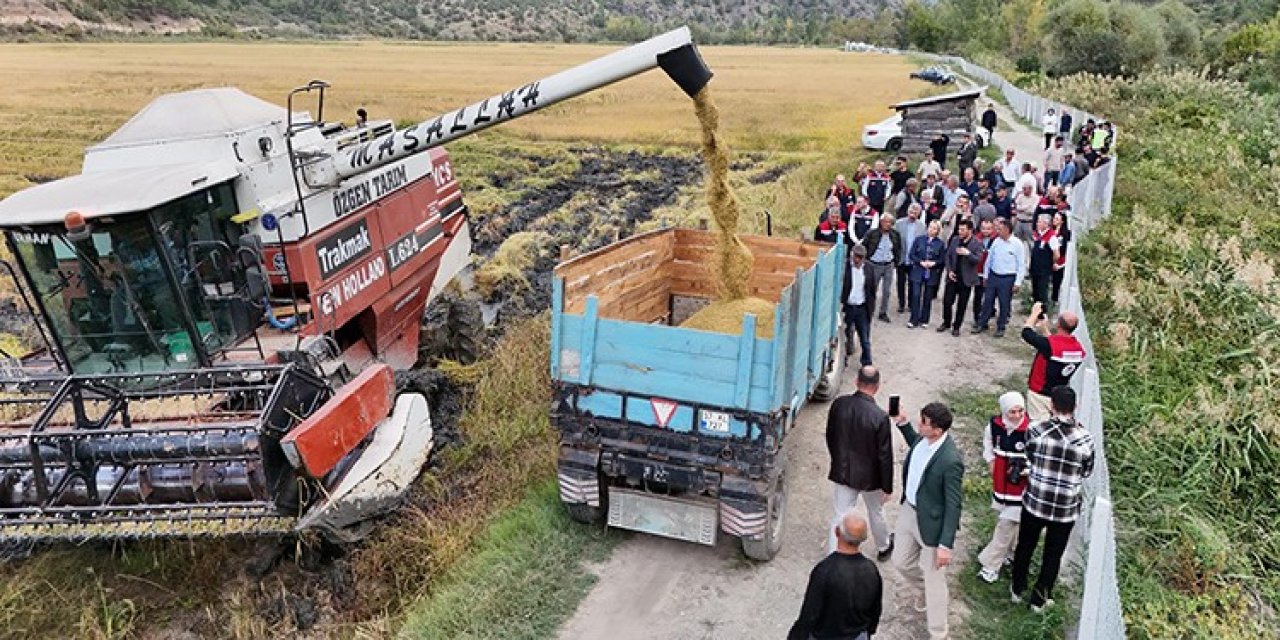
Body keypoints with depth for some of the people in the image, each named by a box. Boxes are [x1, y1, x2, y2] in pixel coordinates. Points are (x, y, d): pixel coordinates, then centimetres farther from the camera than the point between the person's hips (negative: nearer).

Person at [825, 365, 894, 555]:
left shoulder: (839, 404, -13)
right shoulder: (880, 417, -25)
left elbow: (830, 437, 1)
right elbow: (885, 456, -17)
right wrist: (888, 487, -4)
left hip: (842, 473, 2)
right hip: (869, 477, -2)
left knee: (840, 516, 11)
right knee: (876, 513, 23)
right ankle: (884, 547, 48)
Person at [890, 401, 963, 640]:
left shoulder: (950, 460, -31)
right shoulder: (923, 439, -9)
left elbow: (954, 504, -23)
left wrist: (946, 544, -21)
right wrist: (902, 423, 8)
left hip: (930, 522, -8)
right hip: (908, 510, 8)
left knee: (933, 578, 9)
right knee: (901, 562, 24)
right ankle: (924, 595, 52)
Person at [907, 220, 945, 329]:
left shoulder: (940, 243, 1)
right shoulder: (919, 239, 1)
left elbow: (942, 259, 3)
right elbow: (912, 254, 1)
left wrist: (934, 263, -15)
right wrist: (920, 262, -13)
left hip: (932, 274, 1)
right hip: (918, 272, -1)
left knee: (928, 297, 8)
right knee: (916, 295, -5)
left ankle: (924, 320, 20)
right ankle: (914, 320, 2)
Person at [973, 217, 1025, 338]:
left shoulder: (1018, 244, -12)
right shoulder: (996, 241, 1)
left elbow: (1021, 265, -10)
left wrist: (1017, 282, -11)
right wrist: (985, 275, 12)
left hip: (1007, 278, -4)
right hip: (993, 276, 4)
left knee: (1004, 304, 7)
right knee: (987, 301, 10)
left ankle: (1000, 327, 21)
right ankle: (982, 324, 22)